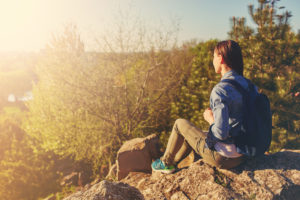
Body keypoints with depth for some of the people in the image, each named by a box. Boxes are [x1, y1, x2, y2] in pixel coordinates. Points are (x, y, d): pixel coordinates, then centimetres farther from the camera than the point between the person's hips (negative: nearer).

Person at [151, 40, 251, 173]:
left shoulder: (220, 90, -25)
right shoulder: (246, 84, 1)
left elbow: (221, 133, -29)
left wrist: (210, 118, -9)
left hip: (223, 157, -8)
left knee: (180, 123, 9)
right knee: (193, 133, 27)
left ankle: (165, 163, 30)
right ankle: (172, 163, 46)